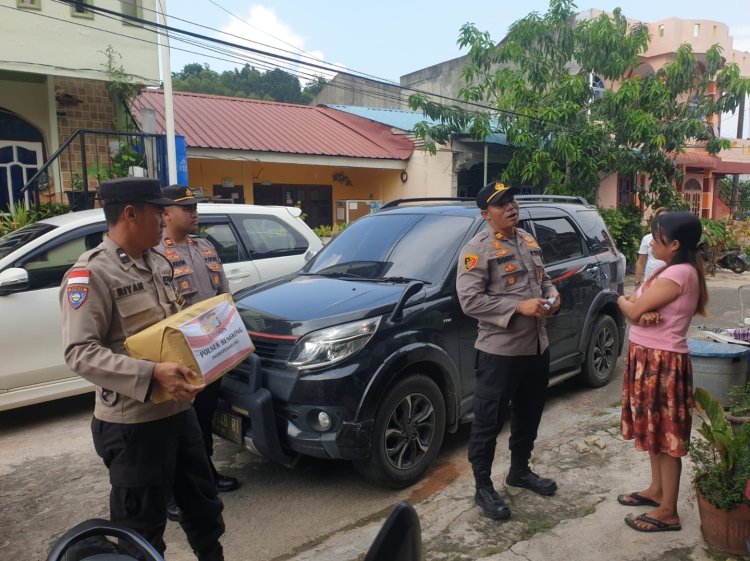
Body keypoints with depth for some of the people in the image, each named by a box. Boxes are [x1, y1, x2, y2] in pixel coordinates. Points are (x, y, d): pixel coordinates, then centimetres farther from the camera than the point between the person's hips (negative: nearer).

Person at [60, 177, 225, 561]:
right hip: (132, 423, -7)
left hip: (178, 409, 8)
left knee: (202, 501, 22)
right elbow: (80, 352, -23)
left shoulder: (157, 262, 9)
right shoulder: (91, 273, -16)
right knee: (141, 528, 10)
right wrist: (151, 373, -32)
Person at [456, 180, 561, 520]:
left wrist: (552, 295, 1)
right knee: (488, 422, 4)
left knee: (528, 416, 22)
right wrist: (519, 307, -24)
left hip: (537, 347, 8)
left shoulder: (529, 241, 12)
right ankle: (483, 488, 19)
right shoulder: (478, 249, -14)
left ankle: (520, 471, 41)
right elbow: (469, 300, -21)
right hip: (500, 351, -8)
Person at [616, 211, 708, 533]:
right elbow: (639, 306, 7)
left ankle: (668, 512, 13)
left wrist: (624, 301, 2)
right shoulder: (671, 270, 11)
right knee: (654, 430, 20)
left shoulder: (679, 273, -21)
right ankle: (657, 490, 36)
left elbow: (632, 310, -21)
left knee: (666, 435, 1)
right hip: (649, 358, 10)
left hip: (662, 362, -10)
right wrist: (643, 312, -17)